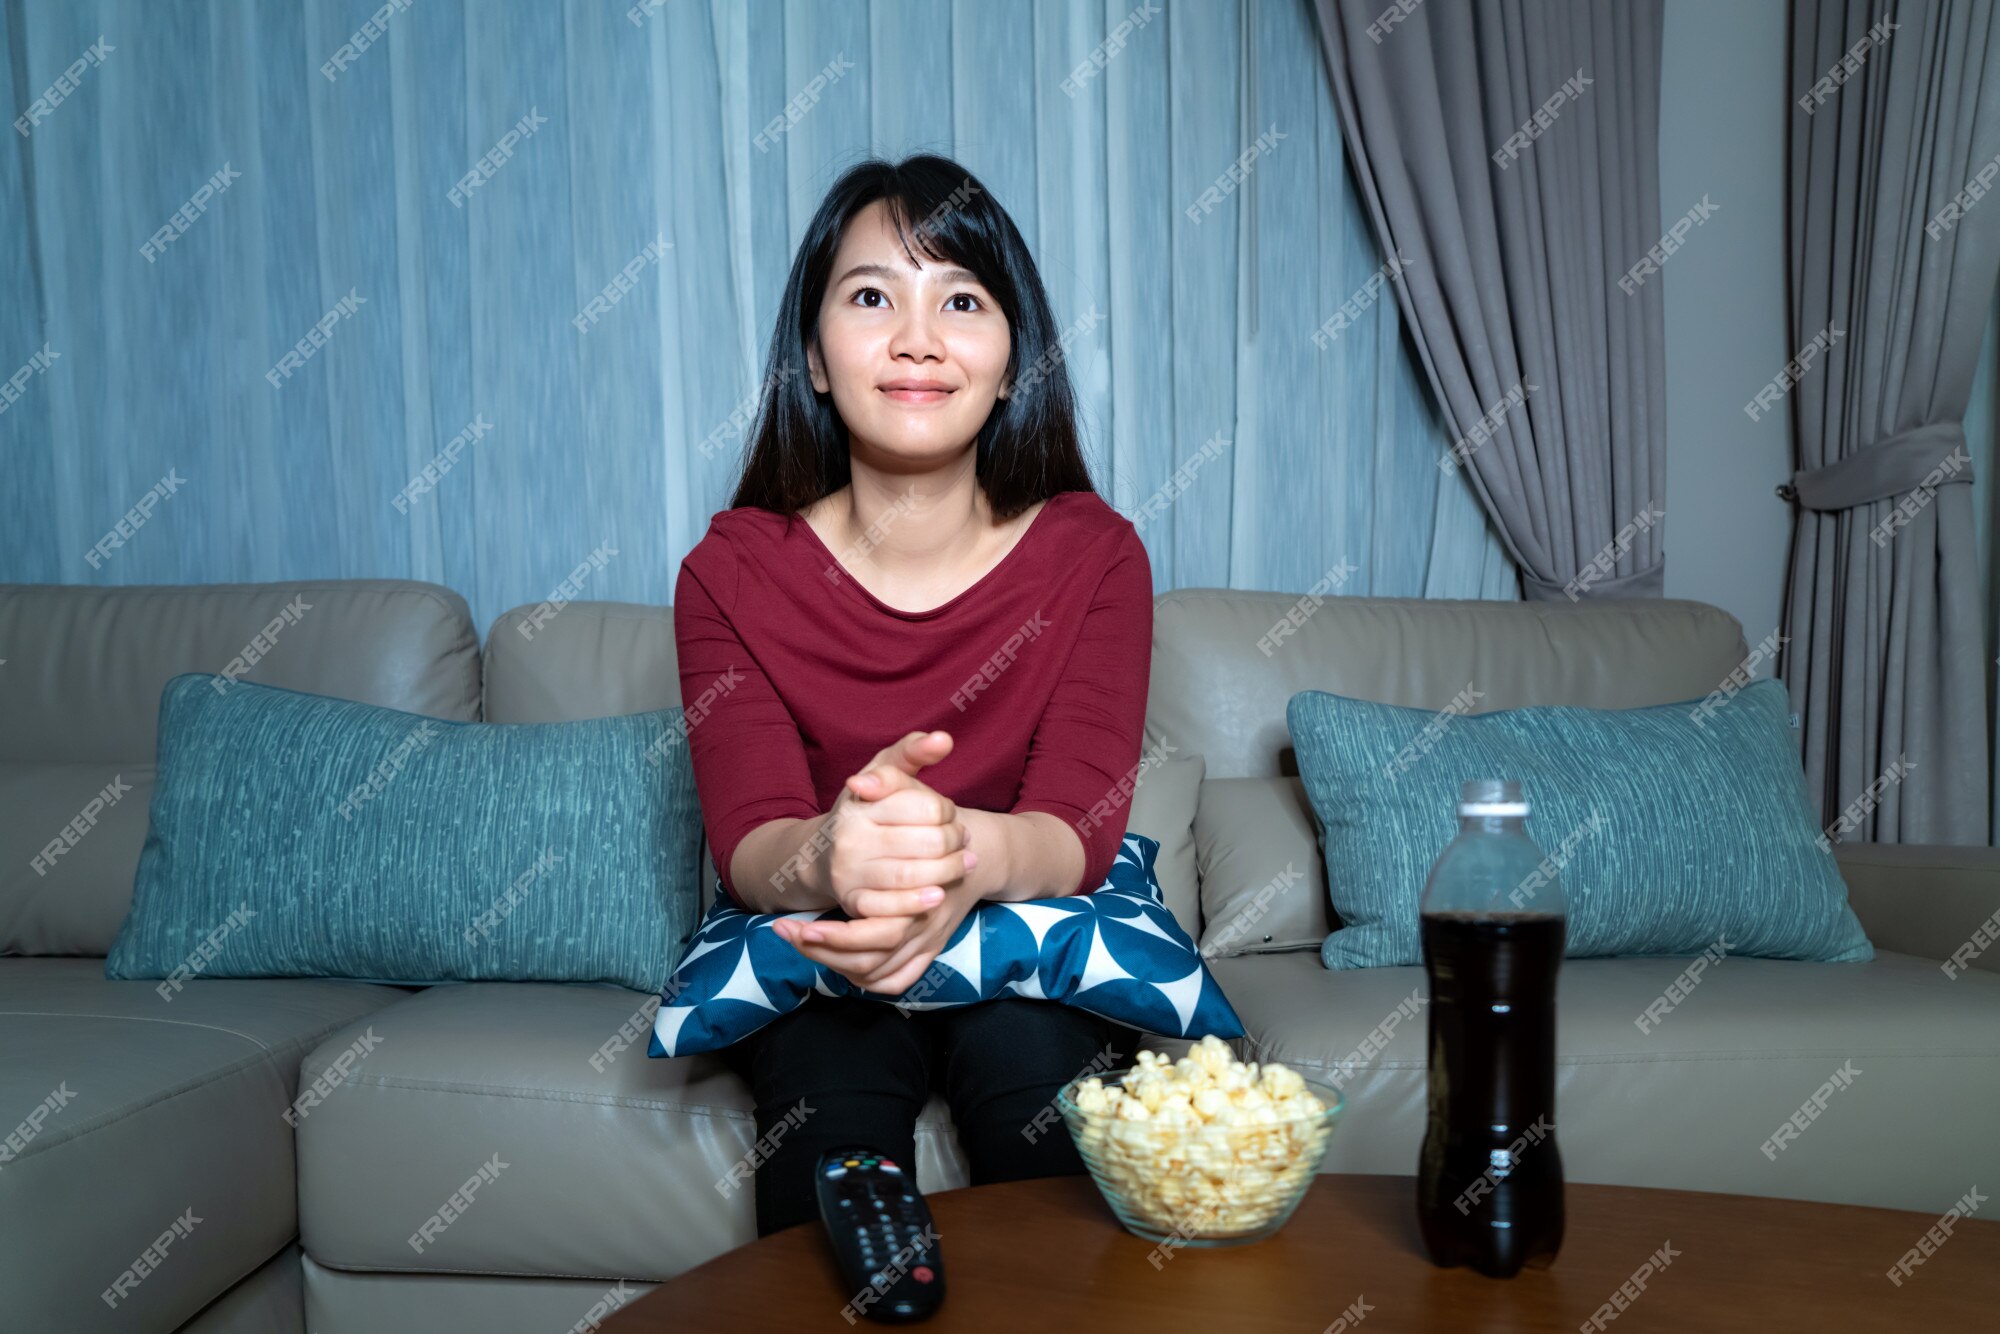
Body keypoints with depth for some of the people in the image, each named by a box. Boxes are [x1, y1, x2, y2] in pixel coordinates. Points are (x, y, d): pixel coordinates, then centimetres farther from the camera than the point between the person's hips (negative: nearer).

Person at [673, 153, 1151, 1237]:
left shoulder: (1095, 555, -6)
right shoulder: (732, 571, -7)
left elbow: (1081, 824, -18)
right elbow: (747, 834, -17)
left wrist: (974, 856, -43)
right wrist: (825, 857, -43)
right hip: (809, 956, 0)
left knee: (1029, 1046, -30)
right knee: (832, 1065, -30)